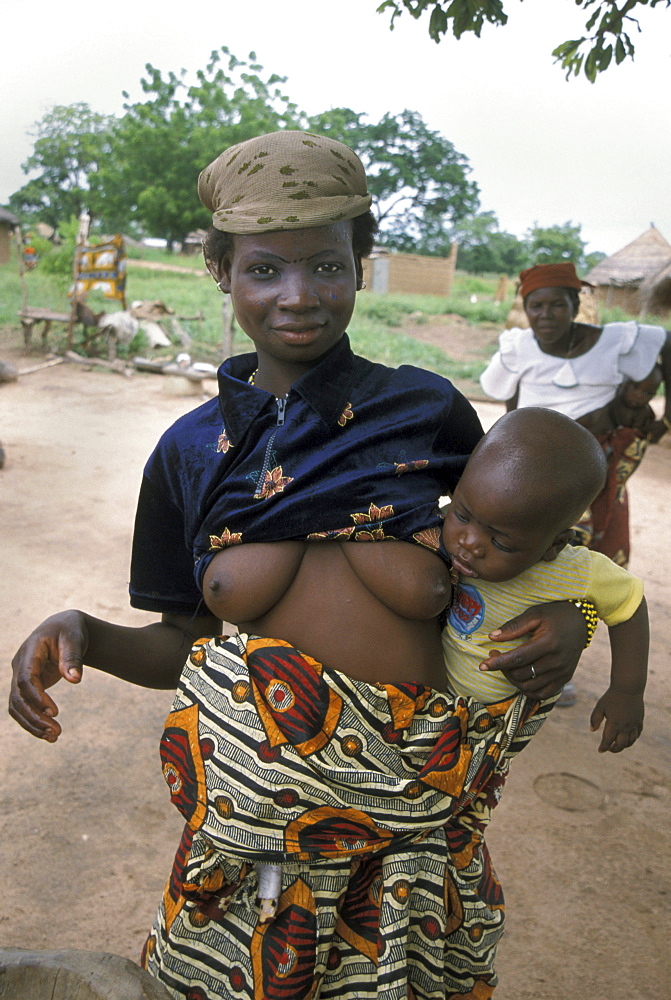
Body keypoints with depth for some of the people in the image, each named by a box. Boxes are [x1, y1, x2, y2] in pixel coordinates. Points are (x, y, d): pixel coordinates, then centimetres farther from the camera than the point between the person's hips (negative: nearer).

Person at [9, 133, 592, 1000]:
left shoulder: (428, 409, -2)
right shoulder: (191, 451, 2)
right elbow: (178, 647, 7)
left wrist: (562, 620, -9)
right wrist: (80, 635, -13)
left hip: (408, 801, 0)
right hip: (250, 791, 1)